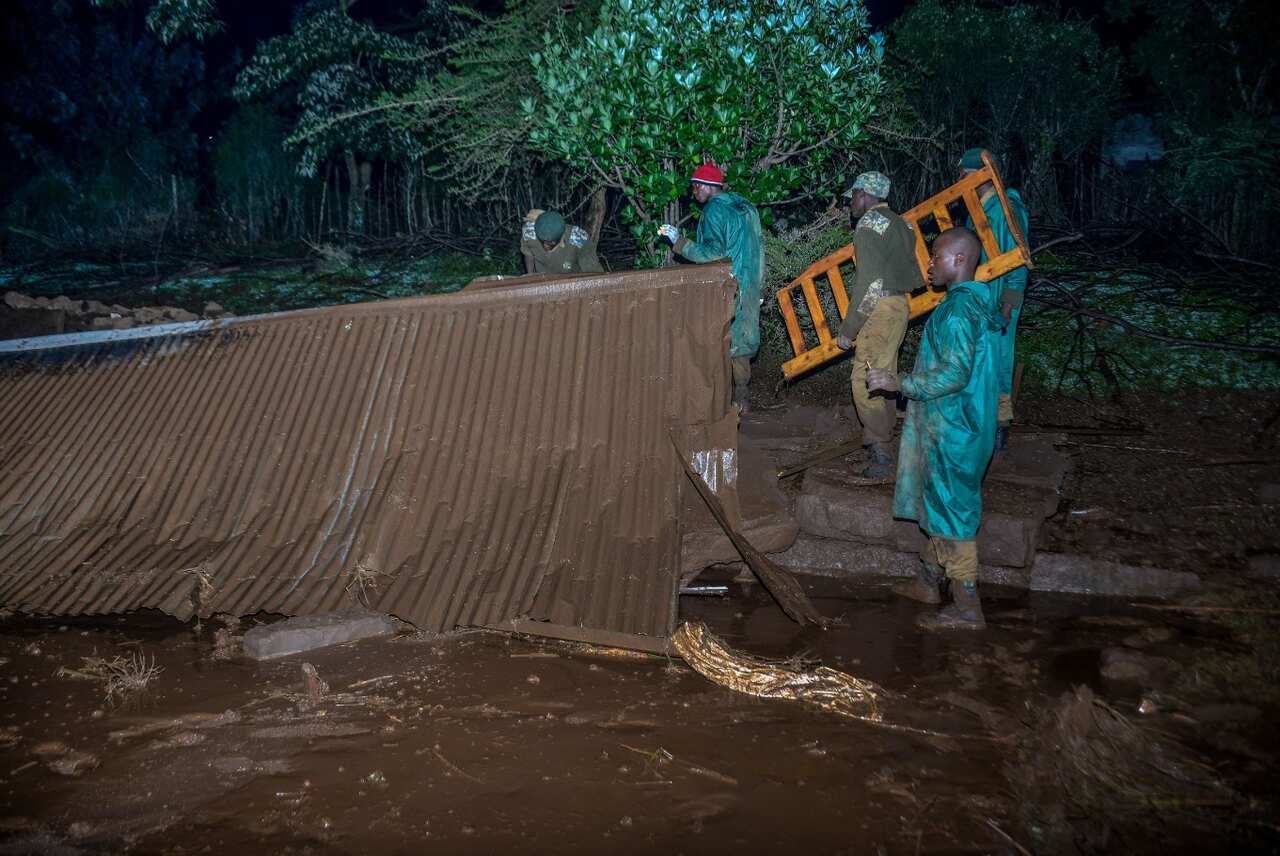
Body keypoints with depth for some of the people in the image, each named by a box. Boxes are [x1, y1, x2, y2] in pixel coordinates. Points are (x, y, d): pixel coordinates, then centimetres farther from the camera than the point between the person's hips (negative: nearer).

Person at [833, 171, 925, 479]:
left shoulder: (869, 224, -11)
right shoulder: (900, 224, 15)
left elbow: (869, 283, -19)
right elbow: (915, 277, 16)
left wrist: (847, 330, -16)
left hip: (879, 310, -10)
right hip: (900, 306, 10)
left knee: (864, 382, -8)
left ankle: (881, 456, -9)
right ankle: (883, 445, 22)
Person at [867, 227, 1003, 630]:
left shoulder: (958, 308, -21)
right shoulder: (978, 301, 10)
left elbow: (954, 373, -28)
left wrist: (900, 383, -21)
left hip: (952, 431, -10)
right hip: (954, 426, 10)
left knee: (952, 511, -1)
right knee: (941, 505, 20)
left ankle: (968, 609, 7)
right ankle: (927, 582, 34)